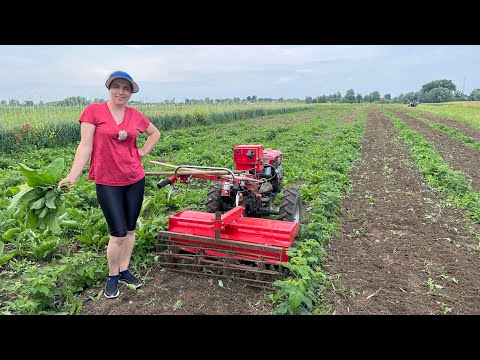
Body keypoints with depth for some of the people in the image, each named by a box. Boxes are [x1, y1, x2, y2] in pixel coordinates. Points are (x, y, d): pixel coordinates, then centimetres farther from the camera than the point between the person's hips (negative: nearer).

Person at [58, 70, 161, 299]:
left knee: (130, 229, 12)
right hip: (107, 183, -4)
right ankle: (112, 276, 21)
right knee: (118, 234, -3)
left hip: (135, 179, 4)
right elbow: (85, 146, -9)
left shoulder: (135, 115, 5)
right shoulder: (93, 111, -5)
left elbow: (155, 133, 22)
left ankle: (124, 270, 31)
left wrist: (143, 152, 8)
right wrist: (73, 175, -19)